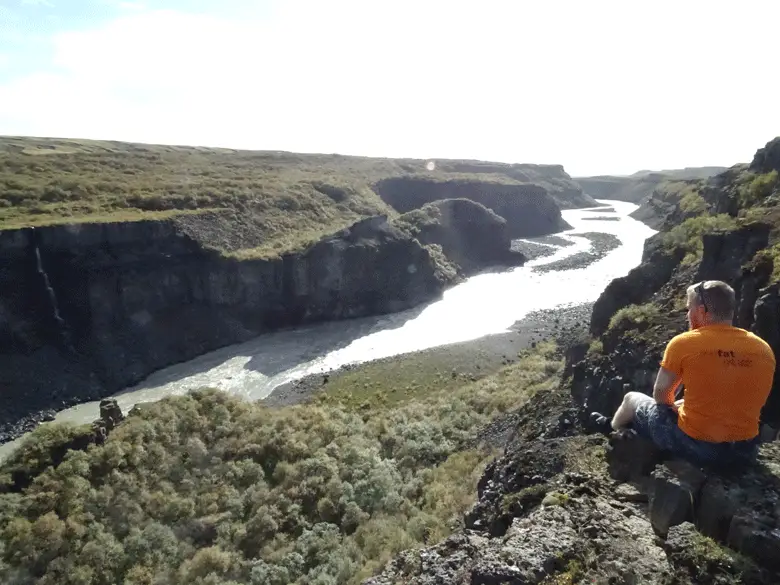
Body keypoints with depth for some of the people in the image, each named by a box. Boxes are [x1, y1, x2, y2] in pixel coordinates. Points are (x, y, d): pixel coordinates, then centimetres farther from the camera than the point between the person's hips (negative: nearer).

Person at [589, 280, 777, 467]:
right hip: (744, 450, 5)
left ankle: (610, 428, 50)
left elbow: (660, 395, -6)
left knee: (632, 398, 20)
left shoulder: (684, 343, -16)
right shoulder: (764, 349, -2)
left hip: (696, 444, -5)